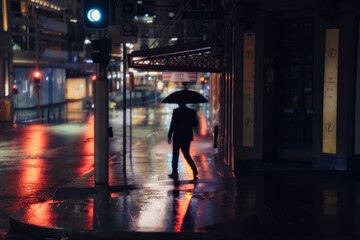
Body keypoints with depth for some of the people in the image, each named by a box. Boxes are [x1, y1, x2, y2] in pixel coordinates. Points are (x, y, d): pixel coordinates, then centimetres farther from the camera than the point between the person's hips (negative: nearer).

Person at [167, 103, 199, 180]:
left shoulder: (176, 111, -10)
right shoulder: (191, 112, 1)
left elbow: (173, 124, -12)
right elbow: (196, 124, 5)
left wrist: (169, 136, -9)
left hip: (177, 136, -4)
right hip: (187, 137, 4)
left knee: (175, 155, 8)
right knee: (186, 154, 14)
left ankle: (175, 173, 10)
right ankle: (194, 169, -4)